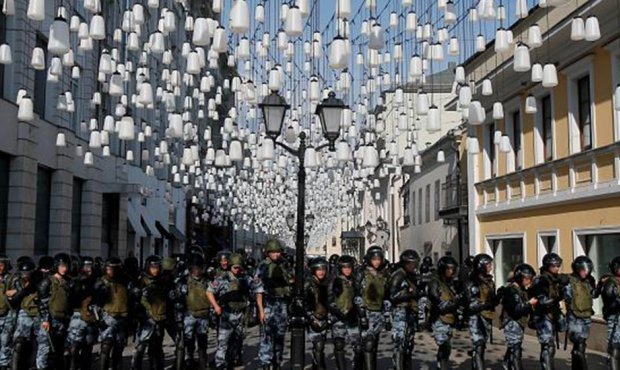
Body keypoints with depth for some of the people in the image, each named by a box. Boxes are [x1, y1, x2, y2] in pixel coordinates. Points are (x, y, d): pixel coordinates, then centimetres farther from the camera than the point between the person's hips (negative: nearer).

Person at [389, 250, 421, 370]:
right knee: (400, 344, -11)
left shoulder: (412, 276, 16)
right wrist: (408, 291, -23)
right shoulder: (398, 276, -10)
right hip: (401, 312, -9)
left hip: (411, 313, 9)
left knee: (409, 343, 14)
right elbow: (392, 295, -18)